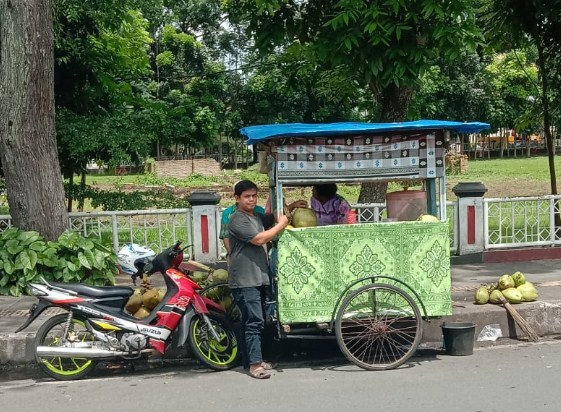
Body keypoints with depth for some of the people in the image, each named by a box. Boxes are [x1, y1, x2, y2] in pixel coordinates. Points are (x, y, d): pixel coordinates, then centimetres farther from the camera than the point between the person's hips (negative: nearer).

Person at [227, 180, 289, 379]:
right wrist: (281, 225, -8)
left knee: (251, 320, 13)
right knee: (254, 321, -13)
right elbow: (259, 239, -18)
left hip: (258, 278, 9)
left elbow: (276, 216, 34)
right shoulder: (237, 220, -11)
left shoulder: (258, 217, 16)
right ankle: (254, 364, -12)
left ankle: (249, 360, 20)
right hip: (244, 280, -9)